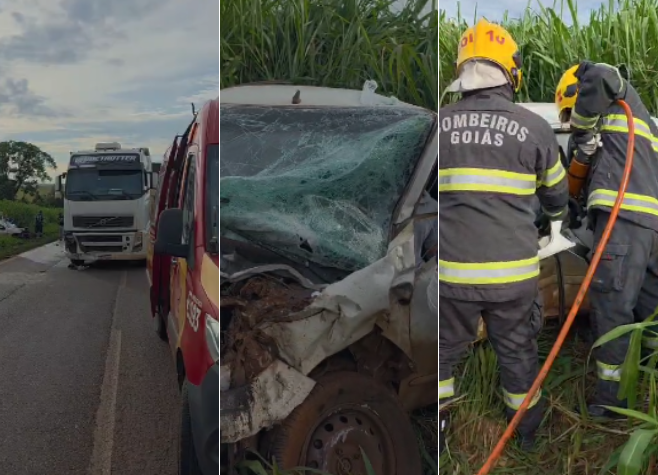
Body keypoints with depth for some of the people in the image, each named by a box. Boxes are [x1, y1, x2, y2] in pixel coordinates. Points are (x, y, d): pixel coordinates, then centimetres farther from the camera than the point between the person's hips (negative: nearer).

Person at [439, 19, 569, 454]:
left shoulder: (441, 122, -4)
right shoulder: (536, 128, -4)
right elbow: (556, 197, 13)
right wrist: (559, 213, 37)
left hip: (452, 270, 0)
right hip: (514, 271, 0)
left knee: (444, 350, 20)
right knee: (518, 352, 19)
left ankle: (438, 430, 29)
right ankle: (528, 429, 39)